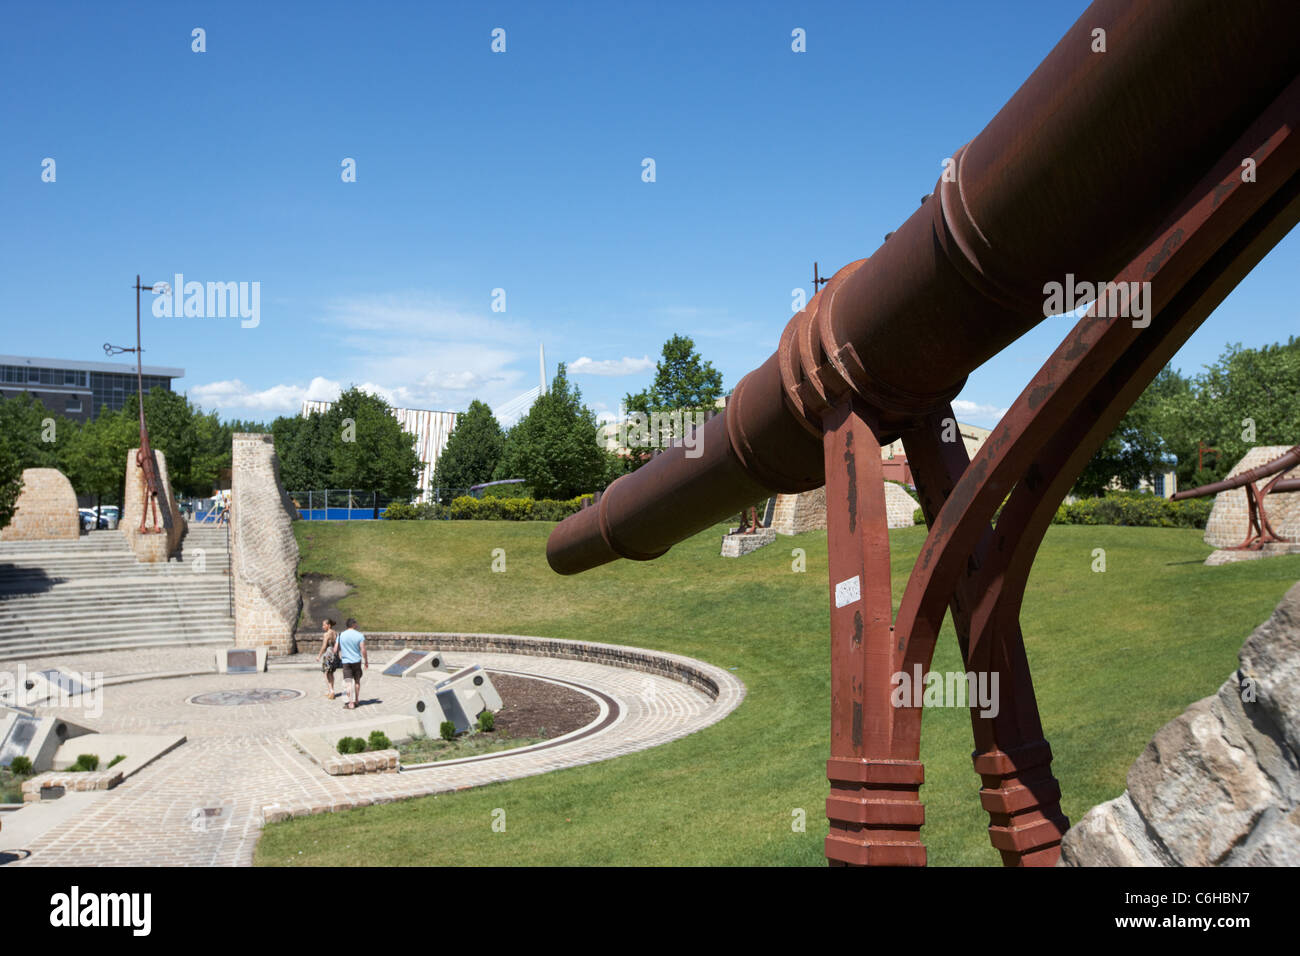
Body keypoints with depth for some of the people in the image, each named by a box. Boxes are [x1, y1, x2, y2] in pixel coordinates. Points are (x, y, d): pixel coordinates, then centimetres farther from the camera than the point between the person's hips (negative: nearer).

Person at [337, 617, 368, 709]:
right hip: (357, 661, 0)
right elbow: (363, 650, -10)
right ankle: (356, 701, 26)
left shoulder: (341, 635, -1)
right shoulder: (360, 635, -7)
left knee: (348, 683, -4)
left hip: (346, 661, 0)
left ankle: (351, 703, -13)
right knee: (357, 681, 17)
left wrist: (340, 657, 20)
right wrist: (366, 661, 1)